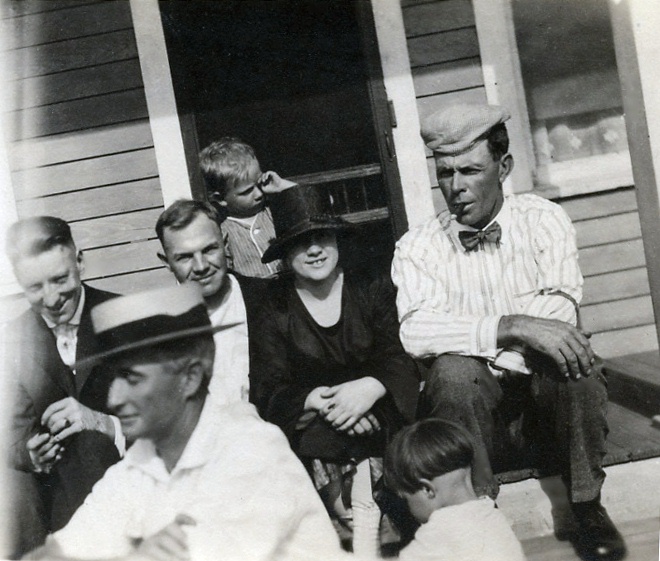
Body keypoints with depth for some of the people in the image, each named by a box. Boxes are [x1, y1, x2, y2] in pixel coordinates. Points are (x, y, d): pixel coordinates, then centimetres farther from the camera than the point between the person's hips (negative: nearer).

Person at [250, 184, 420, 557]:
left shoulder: (373, 289, 7)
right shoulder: (274, 310, 5)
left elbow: (403, 359, -2)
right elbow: (269, 390, -4)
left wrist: (371, 387, -24)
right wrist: (317, 400, -24)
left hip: (376, 411, 0)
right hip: (310, 425, 1)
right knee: (317, 440, -31)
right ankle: (363, 520, -20)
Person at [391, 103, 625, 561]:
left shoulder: (543, 220, 0)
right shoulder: (417, 247, -2)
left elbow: (559, 308, -16)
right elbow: (416, 331, -21)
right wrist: (513, 327, -33)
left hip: (547, 393, 1)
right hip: (476, 406, -1)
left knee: (570, 351, -30)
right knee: (454, 370, -32)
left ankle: (588, 508, -10)